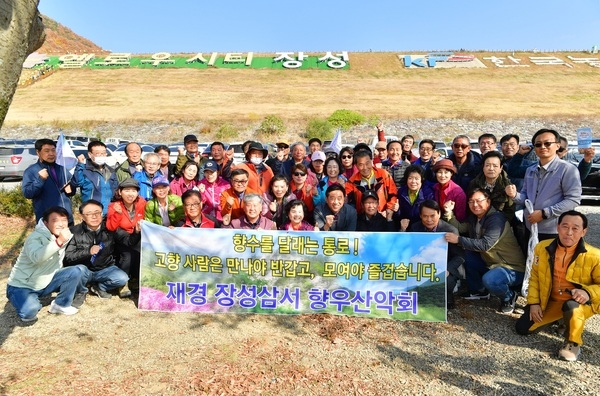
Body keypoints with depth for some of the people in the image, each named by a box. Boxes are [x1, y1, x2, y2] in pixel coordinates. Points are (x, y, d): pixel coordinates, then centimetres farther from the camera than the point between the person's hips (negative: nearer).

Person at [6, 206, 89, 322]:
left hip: (46, 282, 6)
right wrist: (58, 242, -52)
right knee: (29, 312, -35)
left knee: (80, 270, -14)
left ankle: (61, 304, 0)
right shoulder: (36, 237, -24)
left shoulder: (64, 237, -1)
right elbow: (36, 257, -45)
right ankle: (28, 307, 2)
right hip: (22, 286, -6)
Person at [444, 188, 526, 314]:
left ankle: (509, 297, 0)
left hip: (512, 267, -9)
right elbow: (460, 228, 0)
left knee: (489, 279, -34)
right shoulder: (474, 218, 7)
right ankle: (479, 290, 16)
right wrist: (448, 213, -10)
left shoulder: (497, 219, -22)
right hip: (491, 263, 9)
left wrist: (459, 240, -31)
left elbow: (485, 244, -31)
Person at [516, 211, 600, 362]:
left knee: (570, 306, -40)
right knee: (523, 328, -1)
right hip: (550, 302, 4)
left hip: (581, 303, -4)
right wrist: (533, 302, -3)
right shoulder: (542, 248, -7)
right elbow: (535, 277, 3)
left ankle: (573, 343, -9)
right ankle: (561, 318, 26)